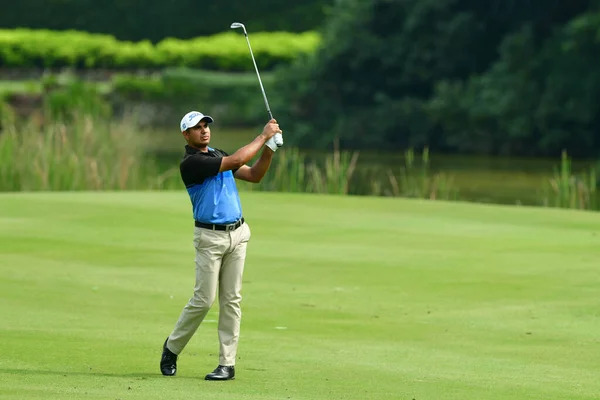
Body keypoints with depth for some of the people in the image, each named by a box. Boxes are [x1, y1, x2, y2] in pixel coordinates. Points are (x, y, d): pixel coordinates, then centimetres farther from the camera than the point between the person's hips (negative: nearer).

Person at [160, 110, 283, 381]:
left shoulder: (218, 155, 14)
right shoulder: (190, 163, -12)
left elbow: (254, 175, 11)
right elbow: (235, 161, -20)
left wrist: (270, 148, -3)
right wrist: (262, 136, -13)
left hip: (238, 234, 6)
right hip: (210, 237, -6)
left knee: (232, 300, 2)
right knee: (204, 299, -7)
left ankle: (227, 363, 2)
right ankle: (172, 347, 15)